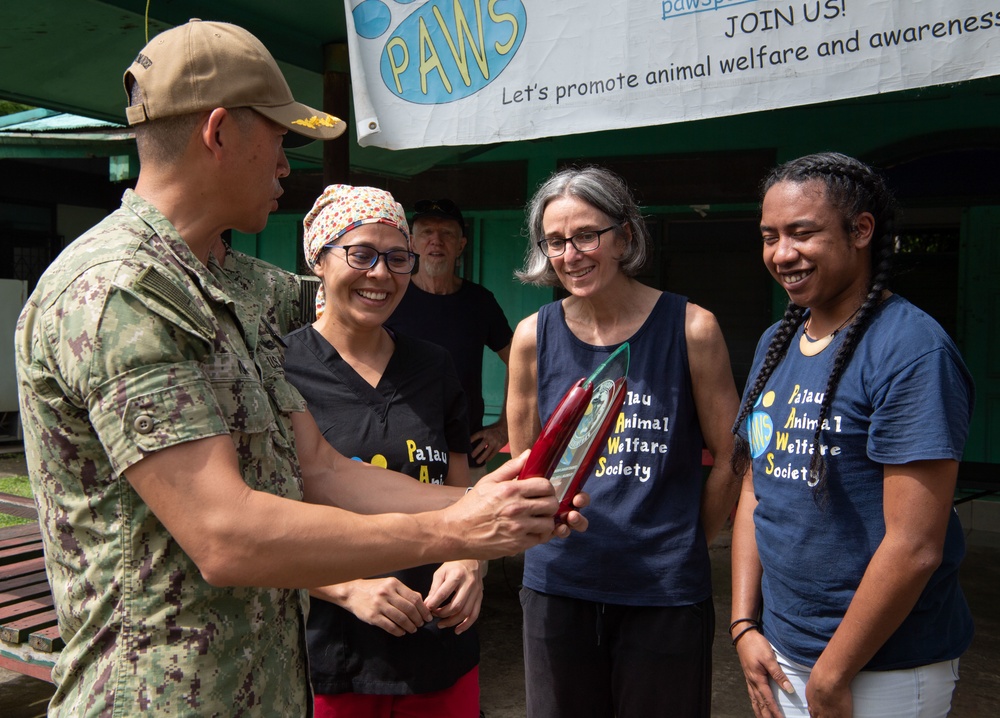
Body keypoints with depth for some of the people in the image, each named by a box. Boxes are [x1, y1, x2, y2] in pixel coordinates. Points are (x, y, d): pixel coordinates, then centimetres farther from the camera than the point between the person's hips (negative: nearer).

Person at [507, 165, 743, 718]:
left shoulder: (691, 329, -7)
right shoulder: (534, 336, 0)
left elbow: (730, 459, 1)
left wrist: (682, 547, 8)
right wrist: (560, 534, 6)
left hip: (665, 592, -2)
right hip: (558, 584, 2)